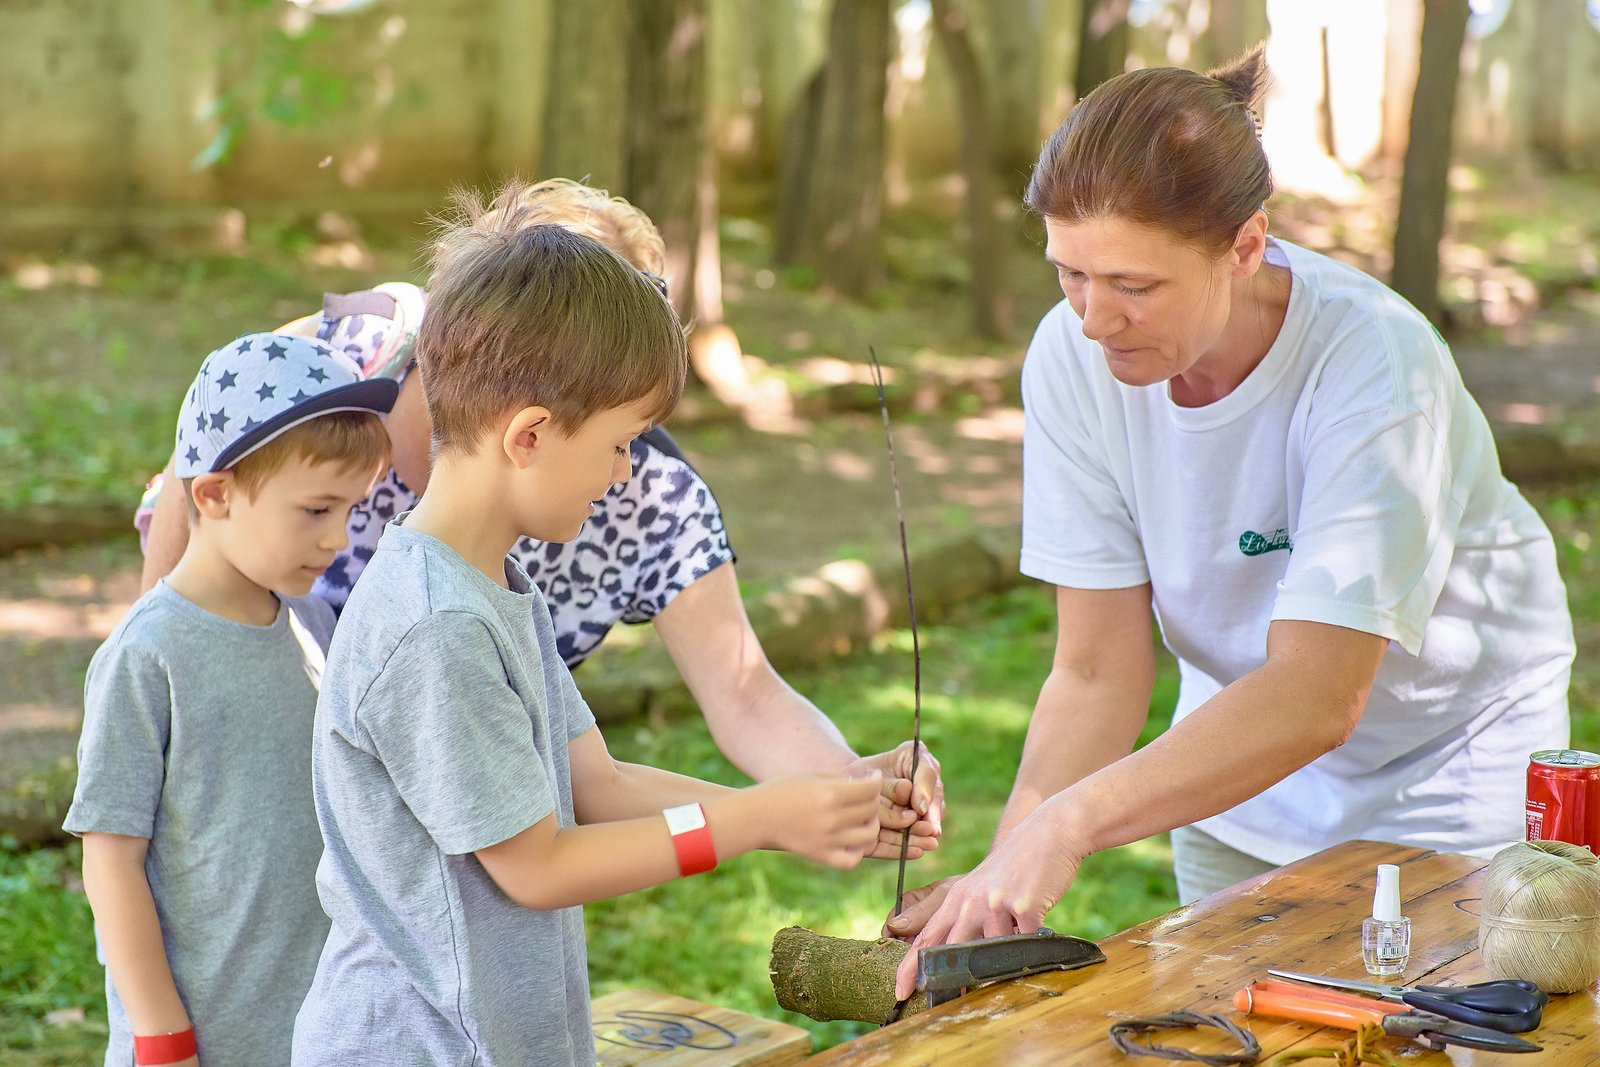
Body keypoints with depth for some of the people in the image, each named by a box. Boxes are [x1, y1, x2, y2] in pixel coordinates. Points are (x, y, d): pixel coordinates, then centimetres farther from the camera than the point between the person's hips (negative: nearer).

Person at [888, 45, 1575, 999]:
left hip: (1444, 764, -3)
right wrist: (1007, 868, -32)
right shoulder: (1073, 358, -19)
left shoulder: (1375, 364, -31)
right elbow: (1098, 670, -17)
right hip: (1242, 752, 3)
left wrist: (1067, 825, -46)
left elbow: (1318, 697, -38)